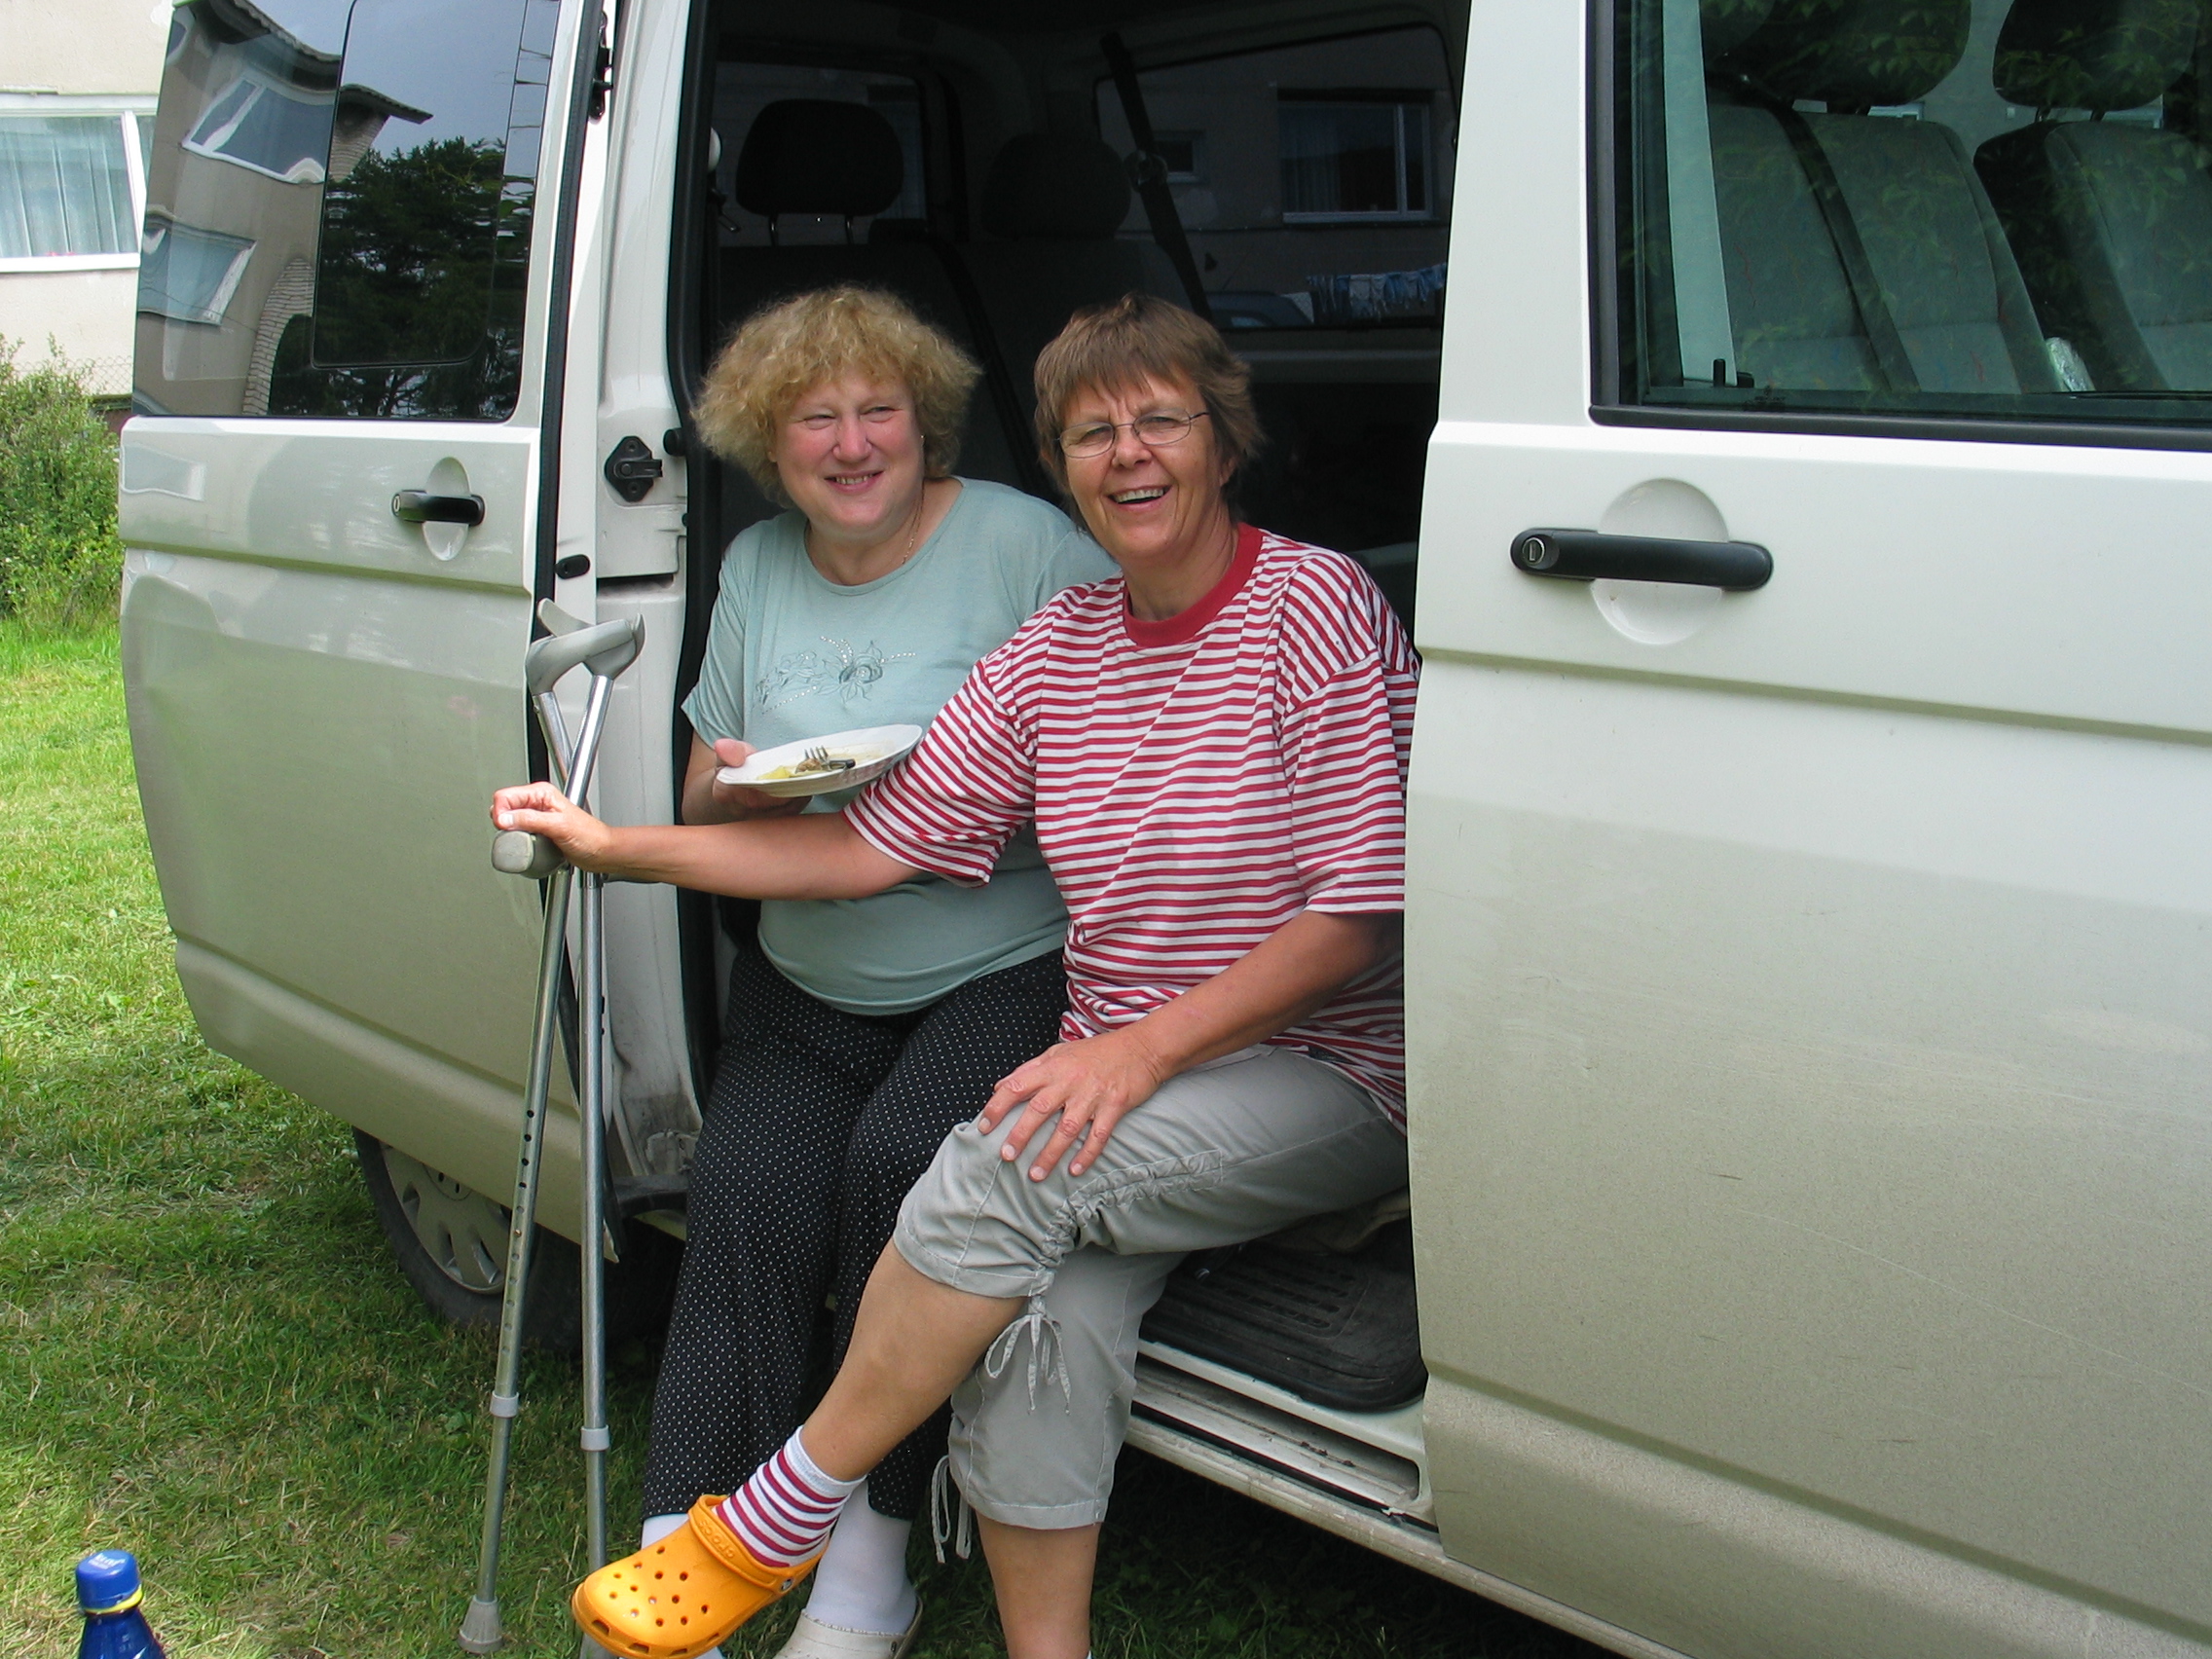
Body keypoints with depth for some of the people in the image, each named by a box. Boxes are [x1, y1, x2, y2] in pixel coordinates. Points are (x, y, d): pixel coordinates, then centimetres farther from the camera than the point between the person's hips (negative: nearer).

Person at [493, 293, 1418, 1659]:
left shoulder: (1318, 605, -7)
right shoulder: (1058, 650, 11)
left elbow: (1360, 910, -12)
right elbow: (876, 843, 9)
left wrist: (1143, 1047, -21)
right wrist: (617, 847, 5)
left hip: (1328, 1080, -4)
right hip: (1130, 1089, 5)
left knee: (1005, 1173, -28)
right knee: (1040, 1312, -27)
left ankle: (780, 1520, -9)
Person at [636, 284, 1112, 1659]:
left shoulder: (1023, 541, -4)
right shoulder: (756, 569, 13)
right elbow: (704, 807, 17)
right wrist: (738, 788, -6)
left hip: (1009, 973, -4)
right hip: (807, 989, 4)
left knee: (901, 1160, -29)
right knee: (745, 1198, -21)